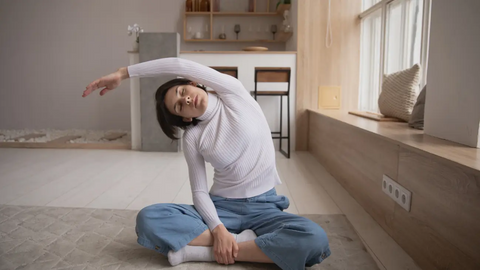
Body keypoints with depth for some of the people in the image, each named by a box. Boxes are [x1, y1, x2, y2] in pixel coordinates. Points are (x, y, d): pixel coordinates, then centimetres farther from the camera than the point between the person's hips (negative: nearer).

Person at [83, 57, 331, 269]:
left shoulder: (233, 93, -3)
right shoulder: (192, 137, 0)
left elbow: (180, 66, -13)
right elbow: (199, 191, -2)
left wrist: (123, 73, -7)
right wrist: (218, 229, -20)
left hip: (263, 207, -1)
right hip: (221, 207, 1)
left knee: (314, 240, -32)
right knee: (148, 219, -22)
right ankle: (243, 242, -17)